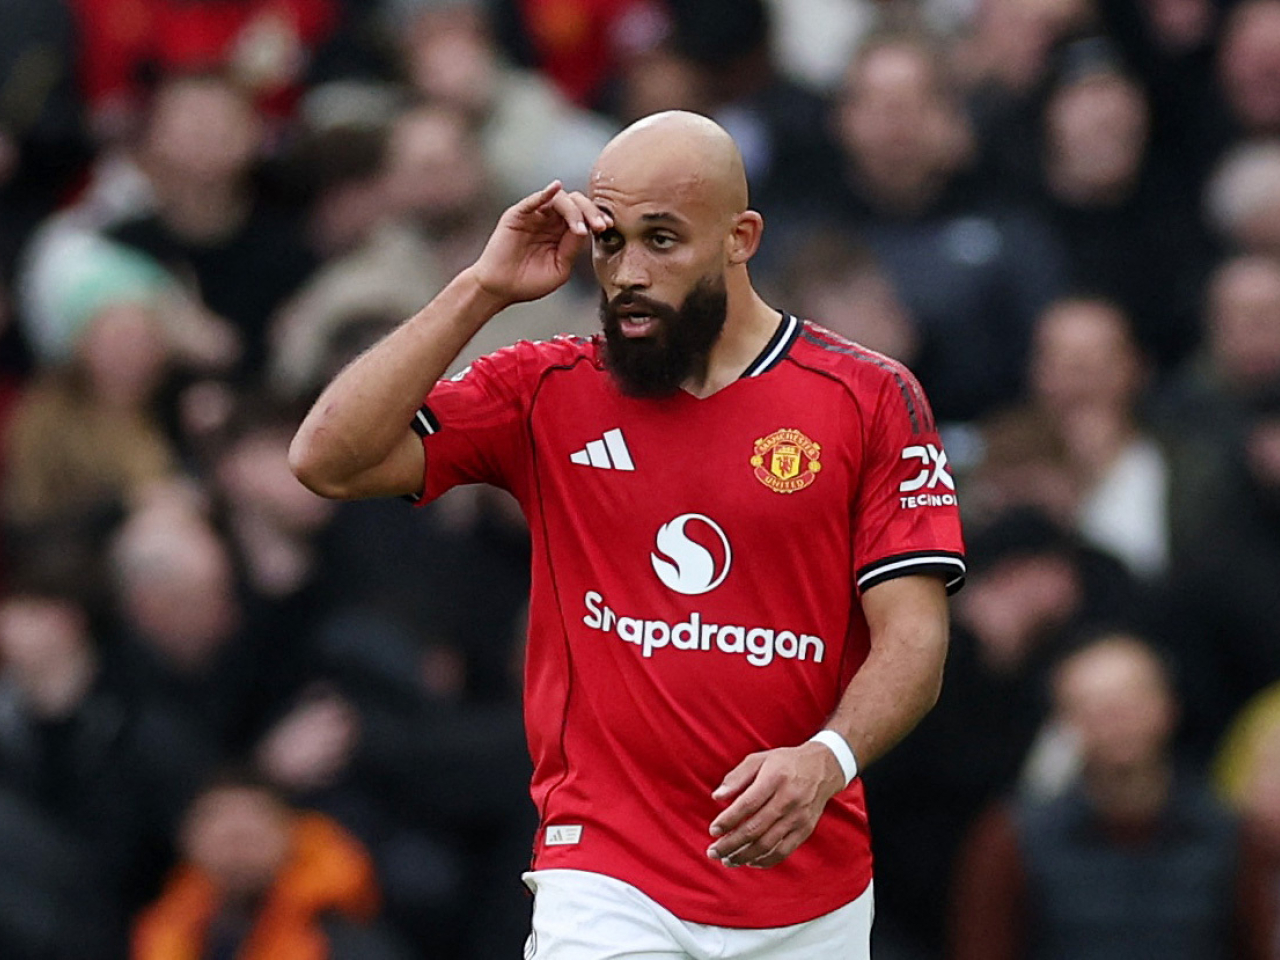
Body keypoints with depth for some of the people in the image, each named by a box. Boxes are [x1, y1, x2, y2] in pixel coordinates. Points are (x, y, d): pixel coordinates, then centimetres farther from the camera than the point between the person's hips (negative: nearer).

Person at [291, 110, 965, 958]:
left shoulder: (870, 399, 0)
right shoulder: (547, 390, 5)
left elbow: (913, 638, -4)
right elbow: (329, 462, -4)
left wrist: (826, 759, -23)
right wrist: (483, 290, -7)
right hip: (608, 882, 0)